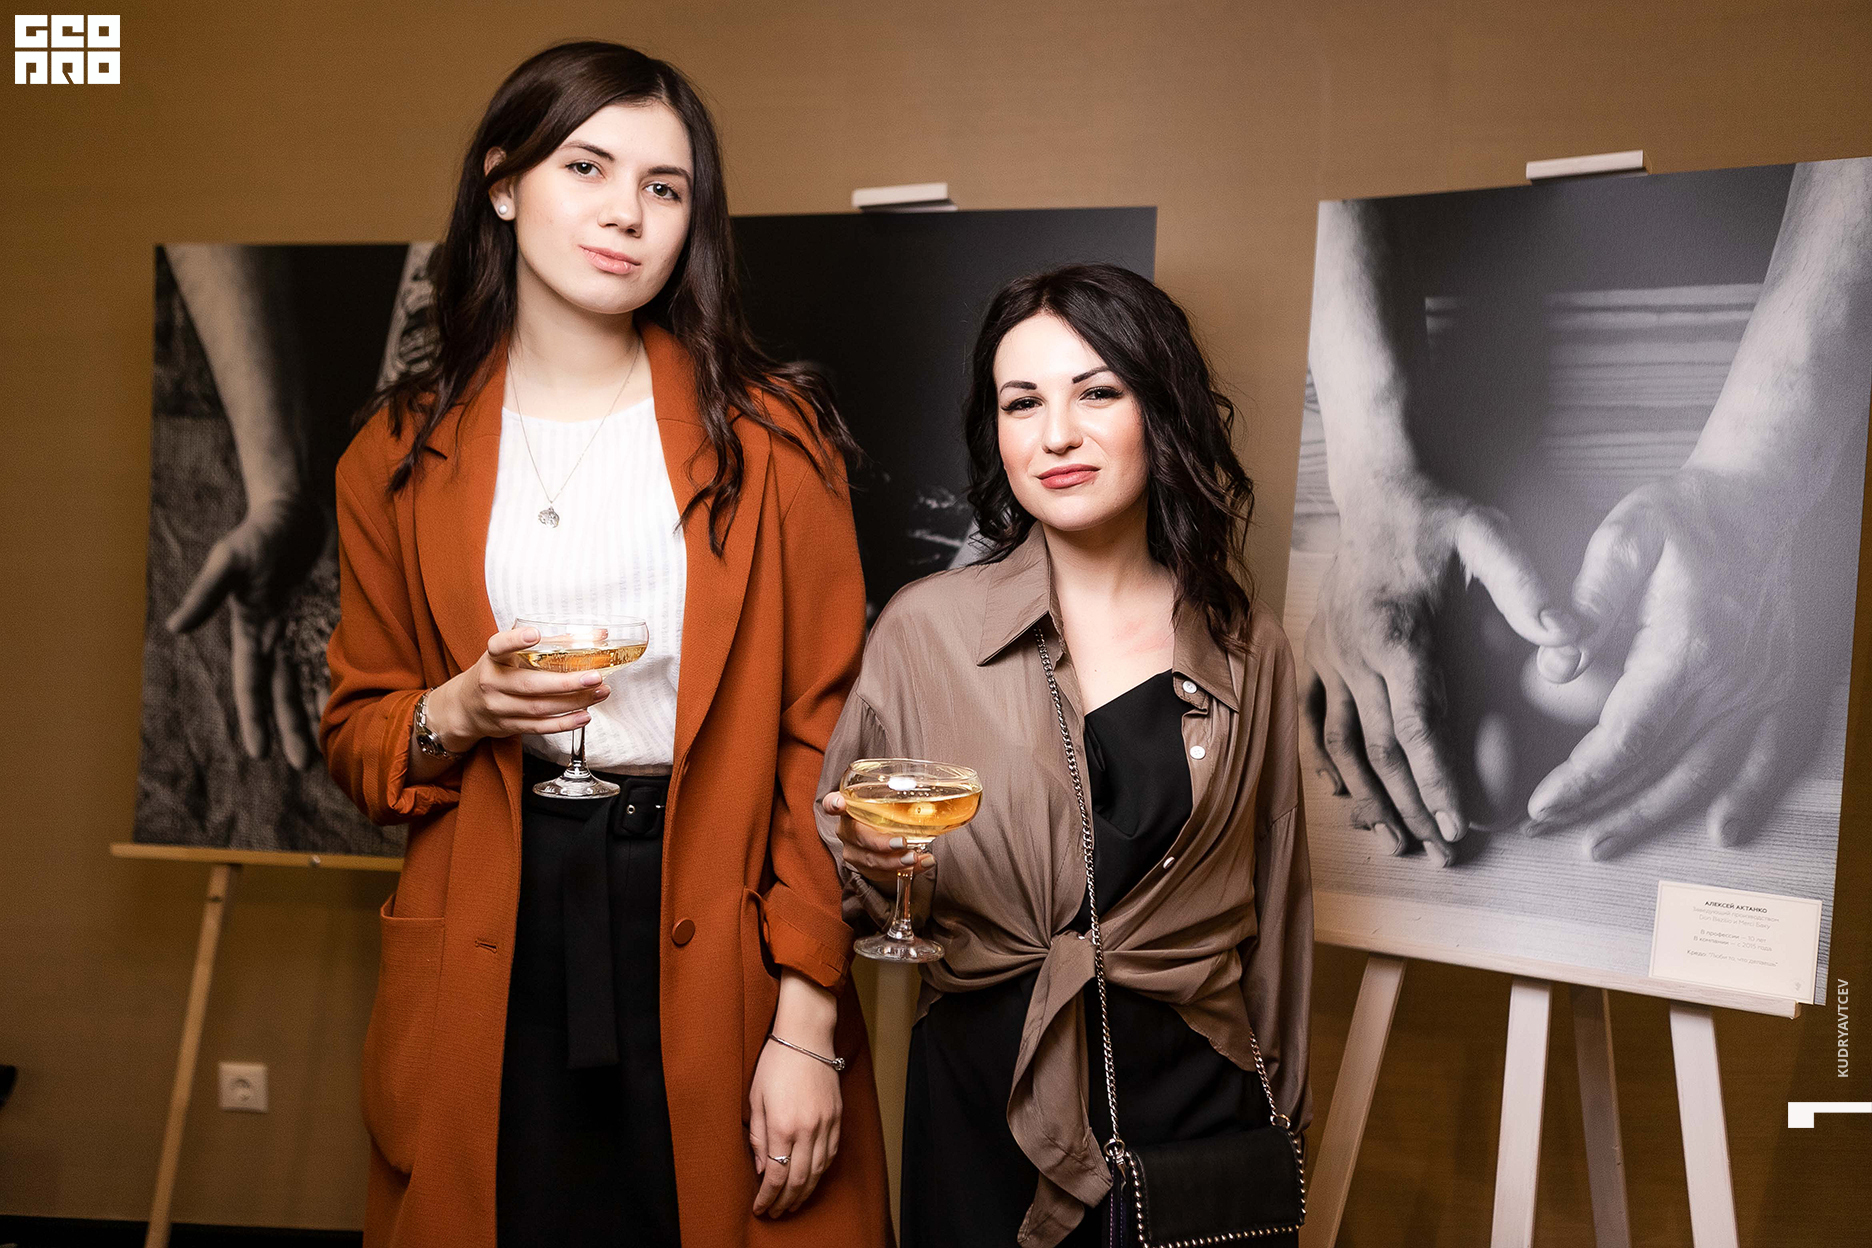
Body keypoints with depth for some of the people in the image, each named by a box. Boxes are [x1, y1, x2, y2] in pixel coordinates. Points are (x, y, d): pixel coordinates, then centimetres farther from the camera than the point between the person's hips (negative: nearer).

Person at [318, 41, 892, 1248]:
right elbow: (357, 734, 11)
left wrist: (807, 1024, -10)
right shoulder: (400, 458, 5)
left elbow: (823, 733, -5)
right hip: (494, 960, 2)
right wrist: (462, 710, -12)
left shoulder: (770, 437, -2)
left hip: (715, 948, -1)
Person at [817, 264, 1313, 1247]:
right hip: (980, 1100, -1)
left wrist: (1280, 1112, 12)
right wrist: (873, 863, -19)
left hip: (1191, 1092, 1)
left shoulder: (1246, 648, -2)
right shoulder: (923, 629, -7)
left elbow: (1271, 907, 8)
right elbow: (856, 882, 3)